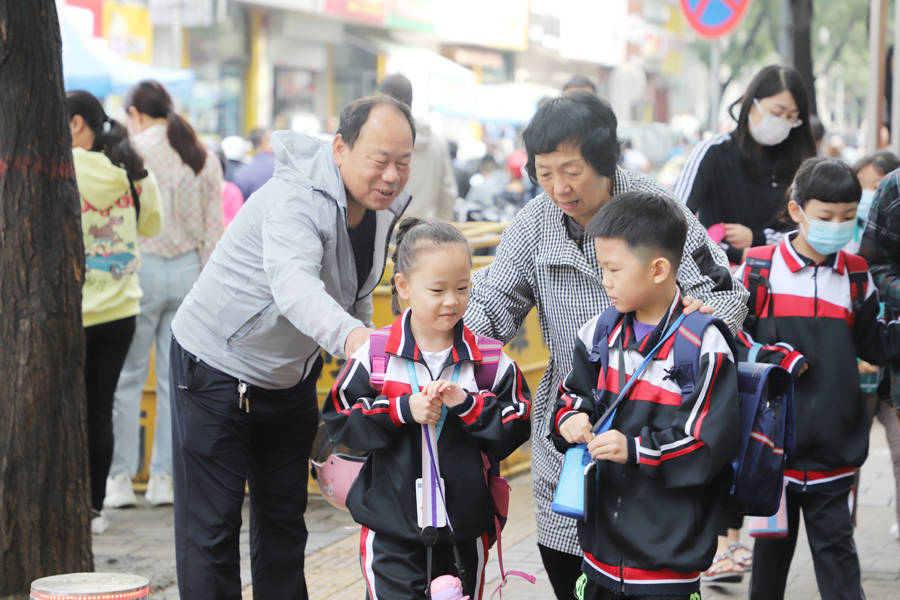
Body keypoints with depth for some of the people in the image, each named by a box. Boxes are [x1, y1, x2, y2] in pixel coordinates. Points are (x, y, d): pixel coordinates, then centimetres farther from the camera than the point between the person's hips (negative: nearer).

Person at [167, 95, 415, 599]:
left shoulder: (383, 206, -4)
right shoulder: (297, 198, -31)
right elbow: (293, 284, -50)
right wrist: (349, 336, -68)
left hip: (292, 377, 8)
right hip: (218, 365, -8)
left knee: (285, 516, 14)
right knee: (212, 525, -3)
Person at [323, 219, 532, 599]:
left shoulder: (490, 361, -2)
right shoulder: (375, 356, -5)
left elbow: (515, 429, -2)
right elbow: (339, 422, -3)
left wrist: (467, 403, -18)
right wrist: (403, 409, -16)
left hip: (464, 532, 2)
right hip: (390, 531, -1)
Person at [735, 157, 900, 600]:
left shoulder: (856, 275, 7)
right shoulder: (759, 268, -3)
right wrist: (773, 358, -17)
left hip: (834, 444, 1)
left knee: (836, 547, 4)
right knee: (773, 543, 13)